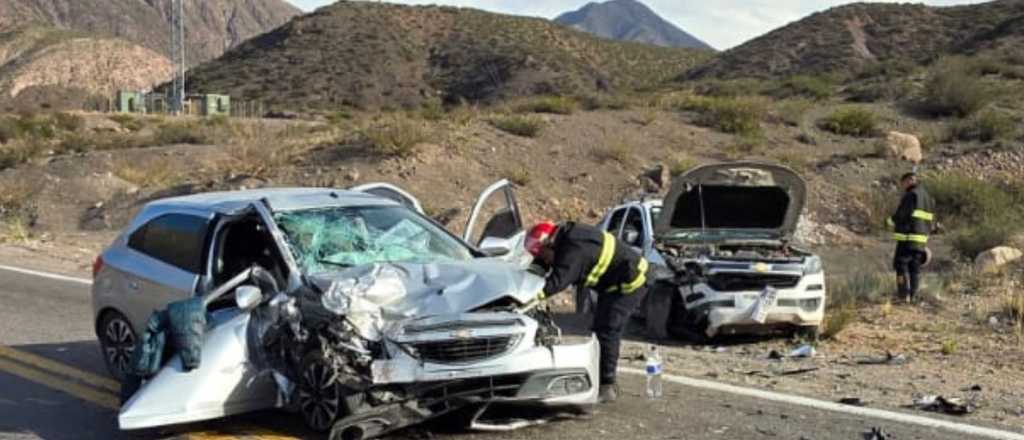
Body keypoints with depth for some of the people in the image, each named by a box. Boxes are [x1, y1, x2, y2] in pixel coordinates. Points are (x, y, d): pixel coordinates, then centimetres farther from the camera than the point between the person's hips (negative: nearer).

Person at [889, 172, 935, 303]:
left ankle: (904, 296, -10)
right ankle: (911, 297, 9)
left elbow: (900, 216, -14)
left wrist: (891, 220, 5)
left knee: (901, 266, -3)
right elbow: (931, 220, 17)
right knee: (915, 268, 10)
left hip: (908, 238, -8)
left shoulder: (910, 195, -11)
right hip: (921, 239, 8)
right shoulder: (928, 197, 15)